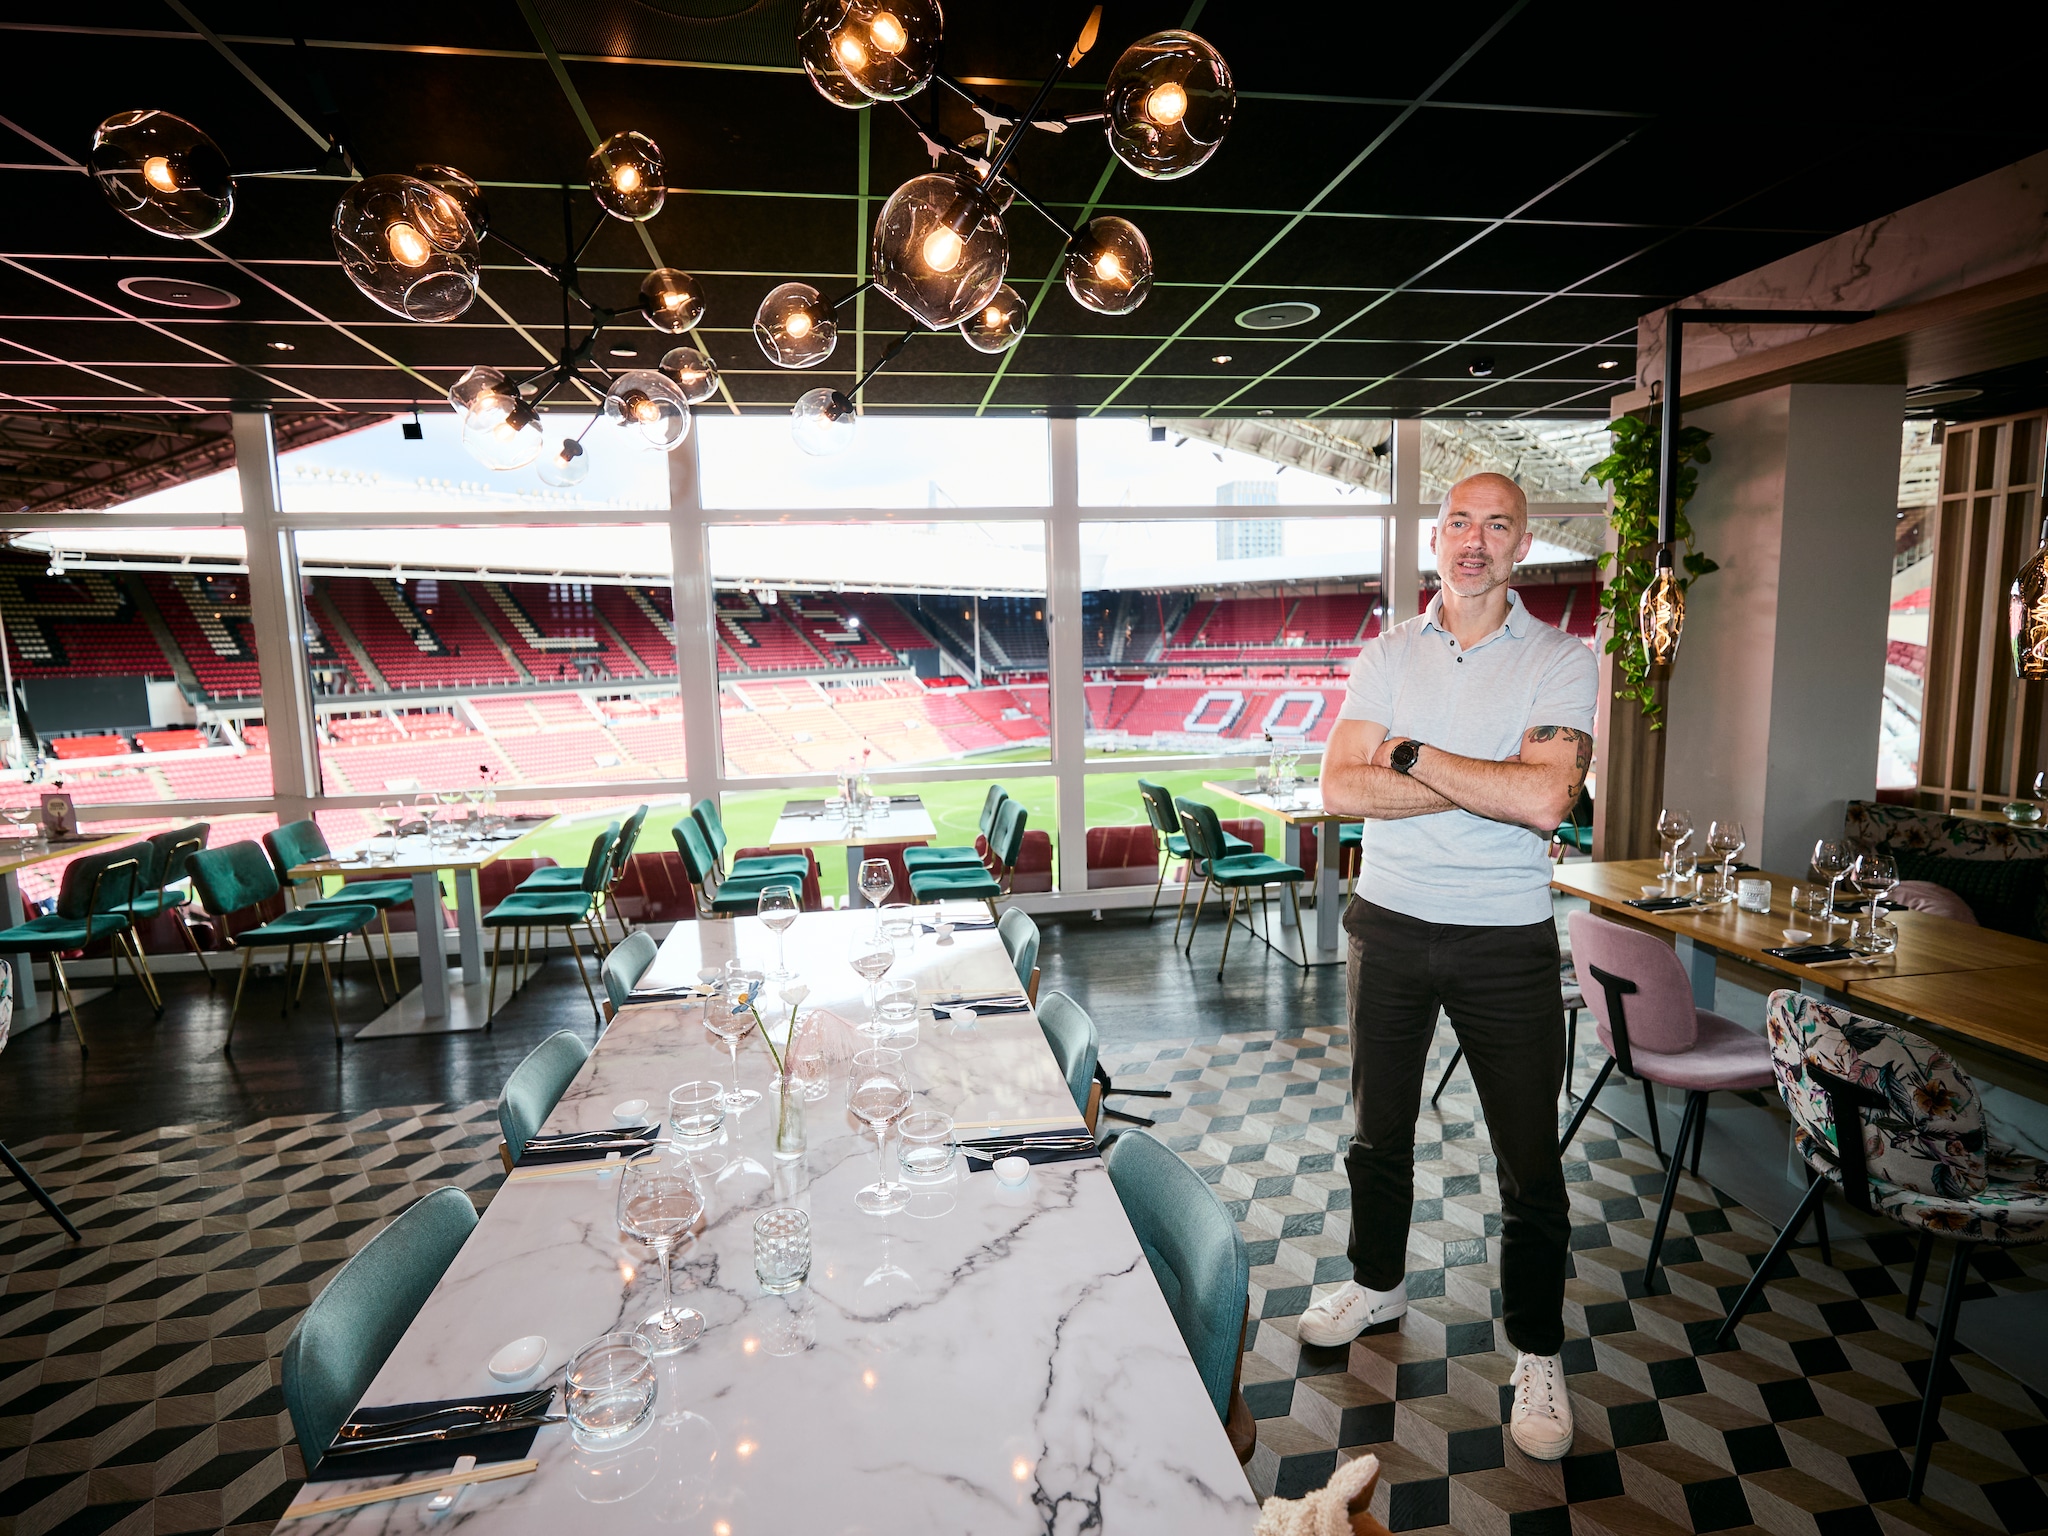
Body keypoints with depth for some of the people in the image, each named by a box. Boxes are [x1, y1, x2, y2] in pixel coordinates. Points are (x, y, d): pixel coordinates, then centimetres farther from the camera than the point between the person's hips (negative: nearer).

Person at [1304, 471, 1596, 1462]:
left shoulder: (1559, 662, -5)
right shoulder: (1388, 654, 2)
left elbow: (1545, 799, -23)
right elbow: (1340, 790, -12)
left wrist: (1410, 755, -15)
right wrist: (1487, 780, -17)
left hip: (1507, 942, -2)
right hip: (1390, 926, 3)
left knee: (1531, 1163, 7)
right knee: (1378, 1130, 18)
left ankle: (1537, 1352, 31)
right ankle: (1379, 1282, 43)